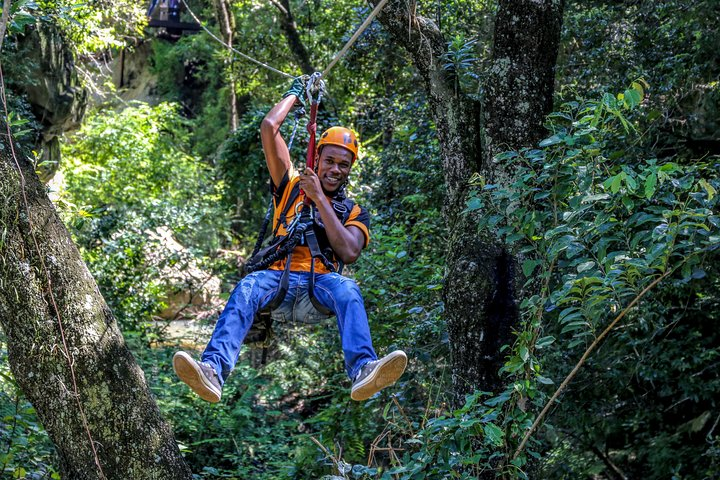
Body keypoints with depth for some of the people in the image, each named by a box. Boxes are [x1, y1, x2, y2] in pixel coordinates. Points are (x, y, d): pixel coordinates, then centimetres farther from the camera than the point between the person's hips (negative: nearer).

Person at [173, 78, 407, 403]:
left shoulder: (354, 213, 22)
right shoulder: (291, 187, 24)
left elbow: (349, 253, 0)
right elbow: (268, 128, 18)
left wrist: (319, 198, 3)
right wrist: (295, 93, 31)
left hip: (321, 282, 0)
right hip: (279, 276, 0)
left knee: (347, 289, -36)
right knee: (247, 287, -34)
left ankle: (363, 370, -59)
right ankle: (214, 370, -57)